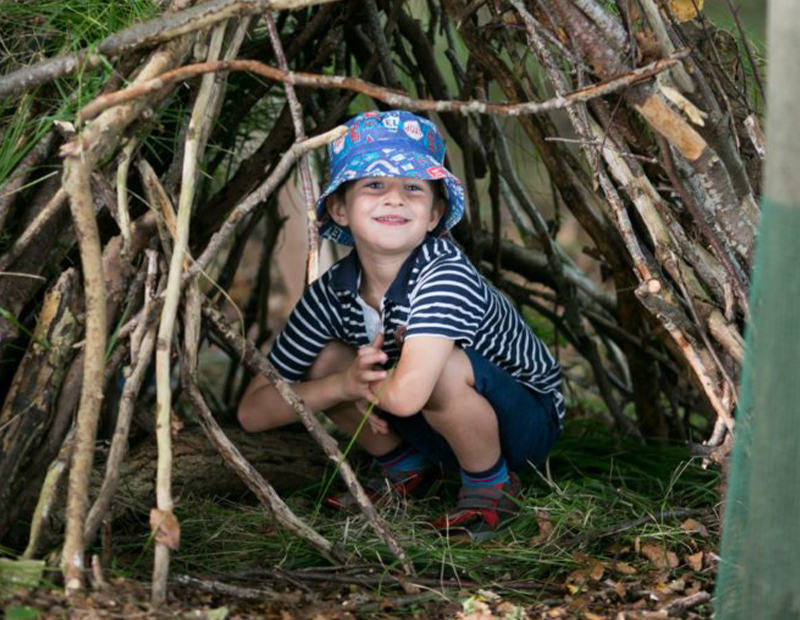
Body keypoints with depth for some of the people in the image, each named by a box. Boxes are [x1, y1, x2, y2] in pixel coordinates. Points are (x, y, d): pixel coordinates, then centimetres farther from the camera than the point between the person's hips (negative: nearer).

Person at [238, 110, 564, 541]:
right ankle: (406, 468, 13)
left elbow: (407, 393, -48)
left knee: (441, 368, -35)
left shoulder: (444, 273, -33)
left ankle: (492, 487, -7)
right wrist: (346, 384, -26)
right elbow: (252, 413, -10)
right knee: (324, 362, -11)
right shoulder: (332, 293, -13)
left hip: (526, 423, -6)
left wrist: (368, 384, -23)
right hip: (436, 428, 6)